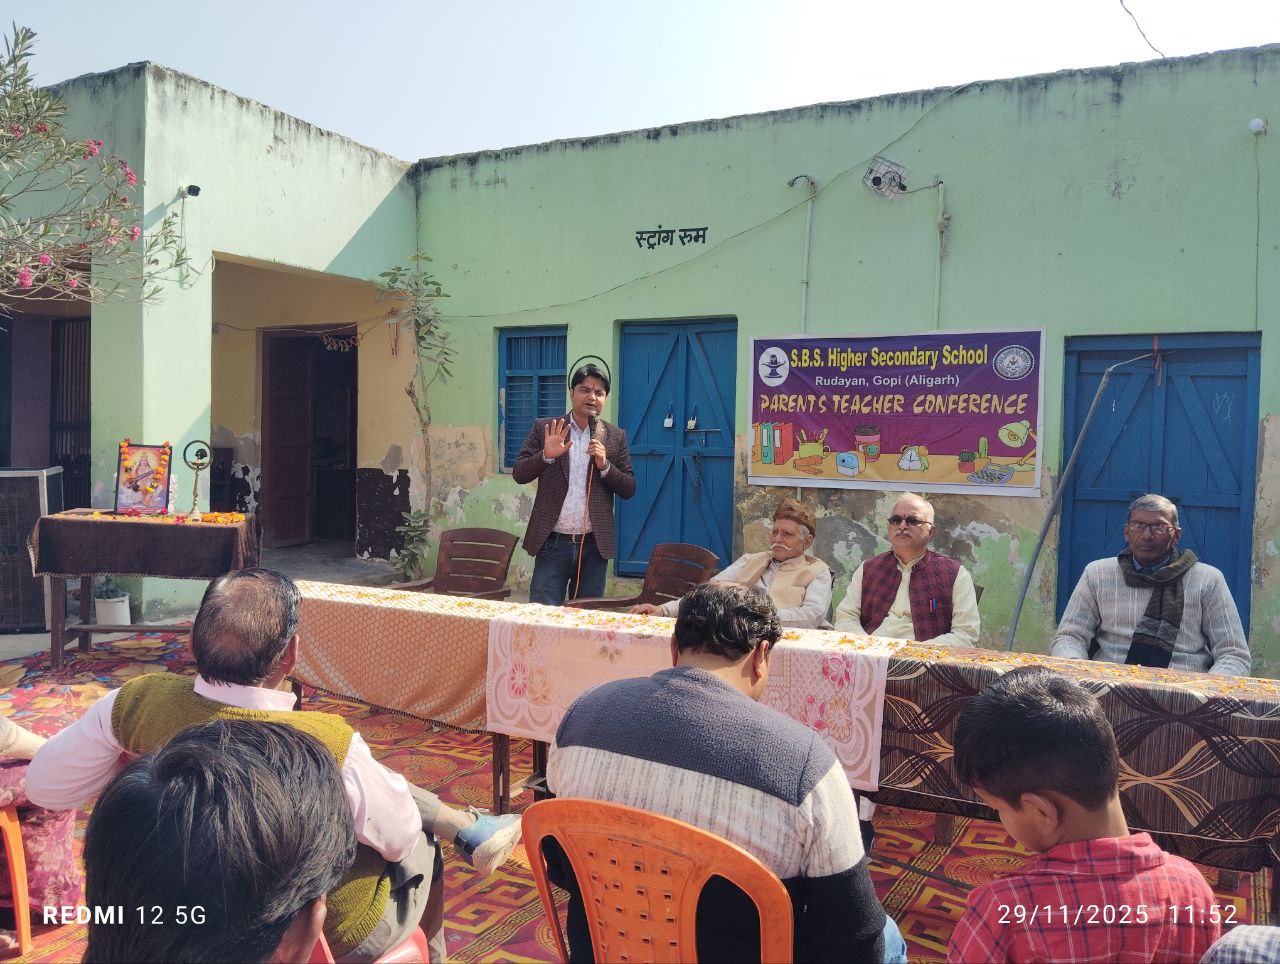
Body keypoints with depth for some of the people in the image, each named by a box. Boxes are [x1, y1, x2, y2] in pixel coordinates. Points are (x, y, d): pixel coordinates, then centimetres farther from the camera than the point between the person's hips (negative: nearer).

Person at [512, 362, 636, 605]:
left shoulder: (616, 437, 6)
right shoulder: (544, 428, 3)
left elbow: (629, 489, 5)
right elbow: (519, 474, -1)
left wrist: (605, 465, -12)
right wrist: (546, 455, -19)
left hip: (594, 545, 1)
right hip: (552, 542, -1)